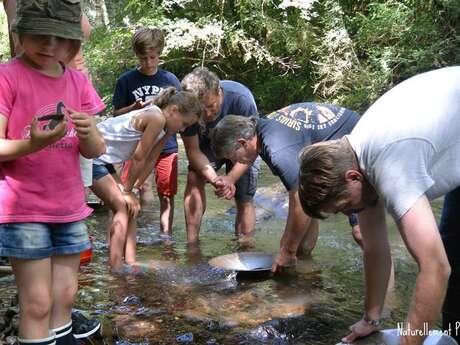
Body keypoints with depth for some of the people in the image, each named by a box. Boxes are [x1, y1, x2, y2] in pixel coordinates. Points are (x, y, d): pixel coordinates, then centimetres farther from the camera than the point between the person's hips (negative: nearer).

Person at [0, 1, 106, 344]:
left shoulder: (78, 82, 5)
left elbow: (96, 151, 3)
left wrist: (89, 133, -19)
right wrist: (32, 144, -32)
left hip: (69, 206, 5)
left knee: (65, 294, 15)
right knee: (38, 302, 0)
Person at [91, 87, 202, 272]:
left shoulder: (164, 124, 7)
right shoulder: (156, 118, -23)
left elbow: (150, 160, 7)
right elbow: (138, 158, -18)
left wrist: (132, 189, 2)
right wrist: (127, 190, -6)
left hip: (101, 161, 10)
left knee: (129, 208, 6)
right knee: (124, 207, -9)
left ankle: (130, 265, 5)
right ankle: (116, 269, -7)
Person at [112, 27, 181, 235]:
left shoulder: (170, 80, 5)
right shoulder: (126, 81, 1)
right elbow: (116, 114, 4)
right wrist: (135, 108, -14)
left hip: (166, 146, 1)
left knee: (167, 195, 7)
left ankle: (166, 236, 19)